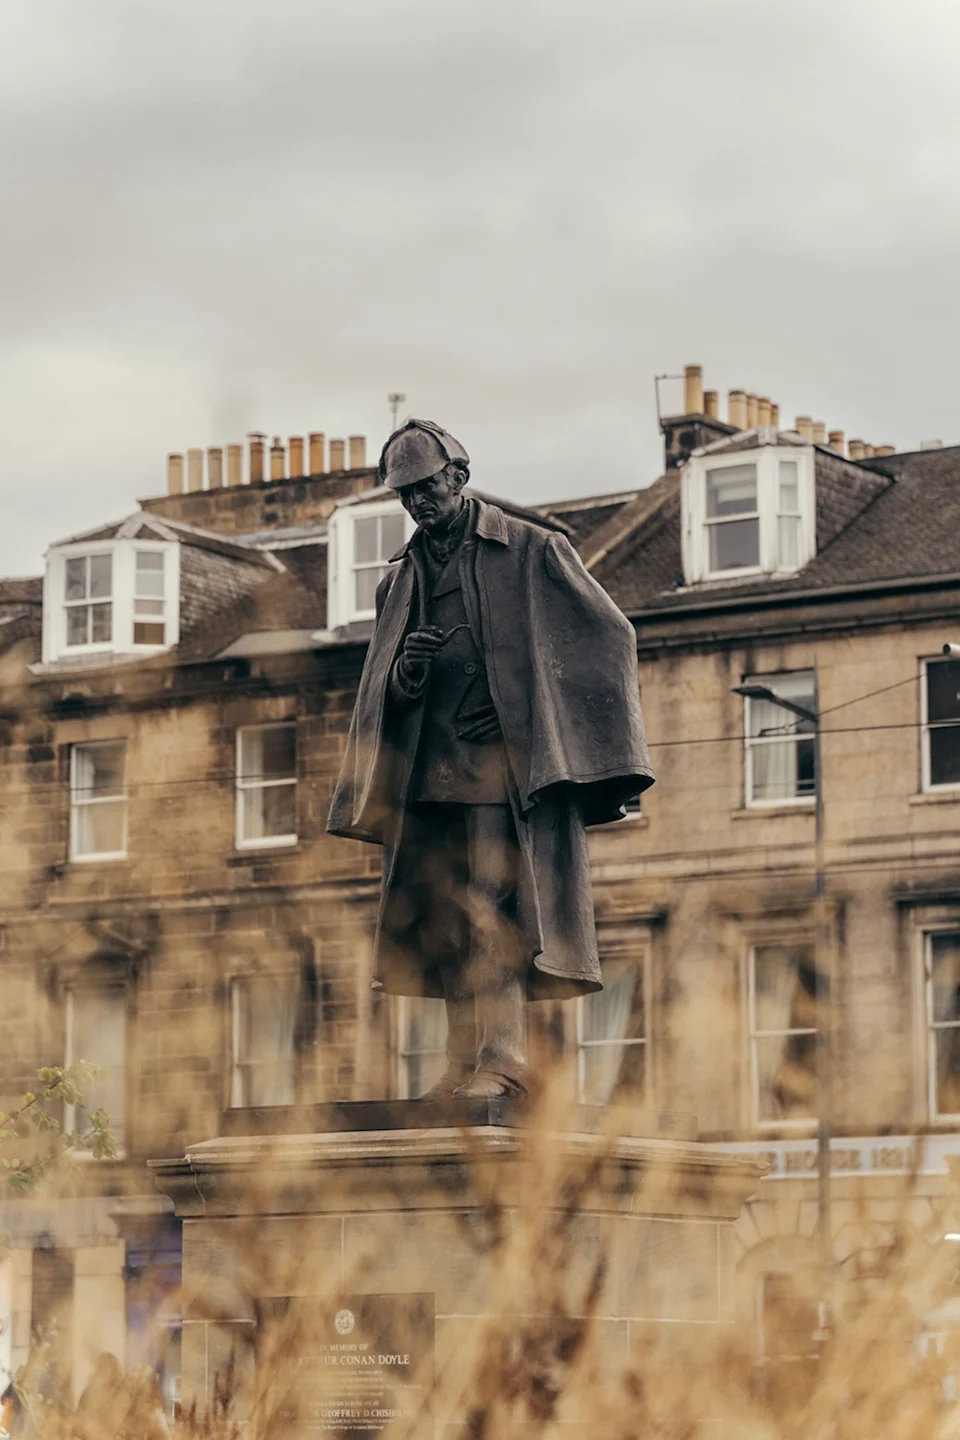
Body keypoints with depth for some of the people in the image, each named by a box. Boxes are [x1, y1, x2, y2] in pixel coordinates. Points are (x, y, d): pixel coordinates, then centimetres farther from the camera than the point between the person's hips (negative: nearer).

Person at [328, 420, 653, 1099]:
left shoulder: (533, 551, 4)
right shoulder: (402, 578, 20)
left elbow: (609, 637, 3)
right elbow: (380, 693, 19)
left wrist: (526, 709, -5)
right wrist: (404, 672, -6)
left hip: (508, 766, -6)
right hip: (427, 774, 6)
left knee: (496, 909, -16)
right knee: (443, 922, 0)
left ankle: (503, 1061, -19)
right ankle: (467, 1062, 2)